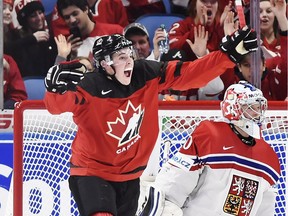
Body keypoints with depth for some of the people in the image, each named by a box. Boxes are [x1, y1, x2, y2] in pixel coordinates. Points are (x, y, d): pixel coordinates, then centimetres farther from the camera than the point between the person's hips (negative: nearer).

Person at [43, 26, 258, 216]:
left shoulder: (146, 75, -9)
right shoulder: (89, 87, -24)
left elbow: (189, 74, -6)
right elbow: (57, 104, -39)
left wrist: (229, 53, -14)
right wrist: (57, 87, -62)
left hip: (130, 175, 6)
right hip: (91, 172, -6)